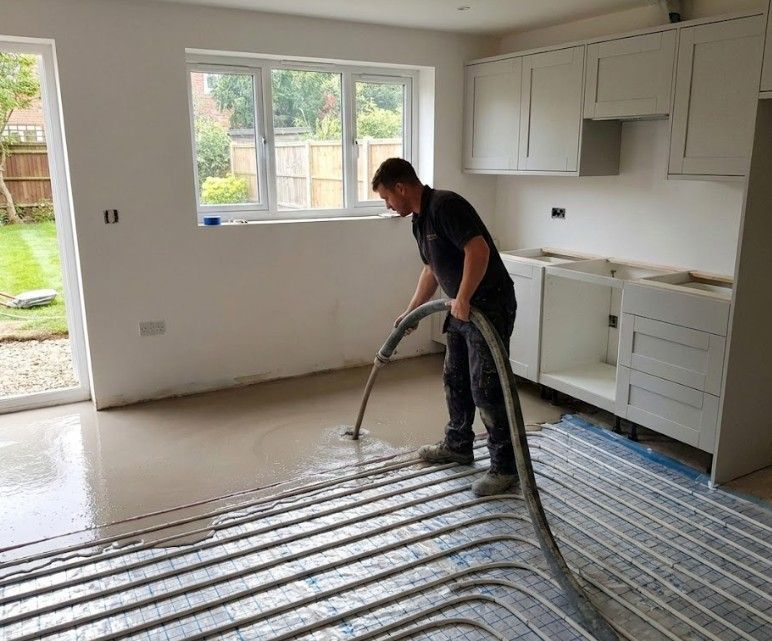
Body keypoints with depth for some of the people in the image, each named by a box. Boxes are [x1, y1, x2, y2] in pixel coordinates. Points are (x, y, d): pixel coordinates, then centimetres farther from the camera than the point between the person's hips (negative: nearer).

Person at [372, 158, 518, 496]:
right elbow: (432, 269, 23)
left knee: (486, 387, -7)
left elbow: (479, 250, -28)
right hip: (462, 307, 10)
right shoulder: (419, 219, 12)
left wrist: (462, 299, -26)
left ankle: (505, 467, 4)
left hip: (490, 305, -10)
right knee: (455, 378, 18)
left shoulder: (445, 205, -19)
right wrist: (411, 311, 26)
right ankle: (458, 445, 34)